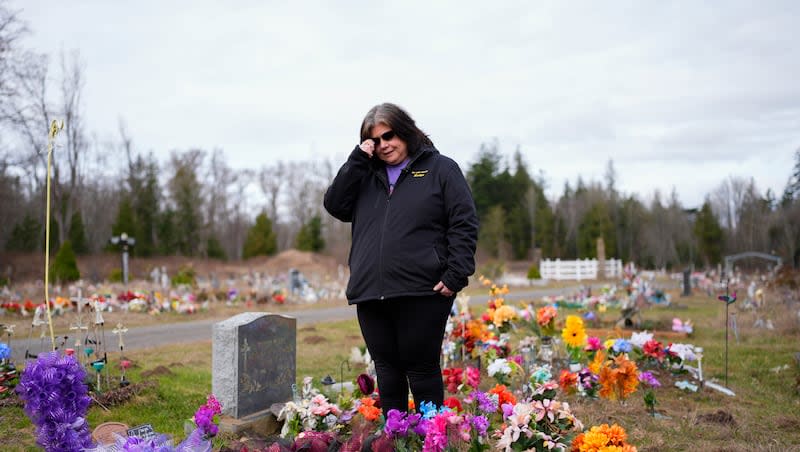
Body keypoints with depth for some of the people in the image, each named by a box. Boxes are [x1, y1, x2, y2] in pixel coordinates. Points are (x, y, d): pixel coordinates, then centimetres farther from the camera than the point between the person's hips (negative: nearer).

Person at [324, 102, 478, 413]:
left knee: (421, 368, 1)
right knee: (387, 370, 11)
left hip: (422, 294, -4)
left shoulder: (441, 169, 6)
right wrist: (357, 161, 1)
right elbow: (335, 206, 6)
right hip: (370, 294, 5)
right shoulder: (365, 175, 19)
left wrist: (455, 275, -12)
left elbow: (464, 224, -1)